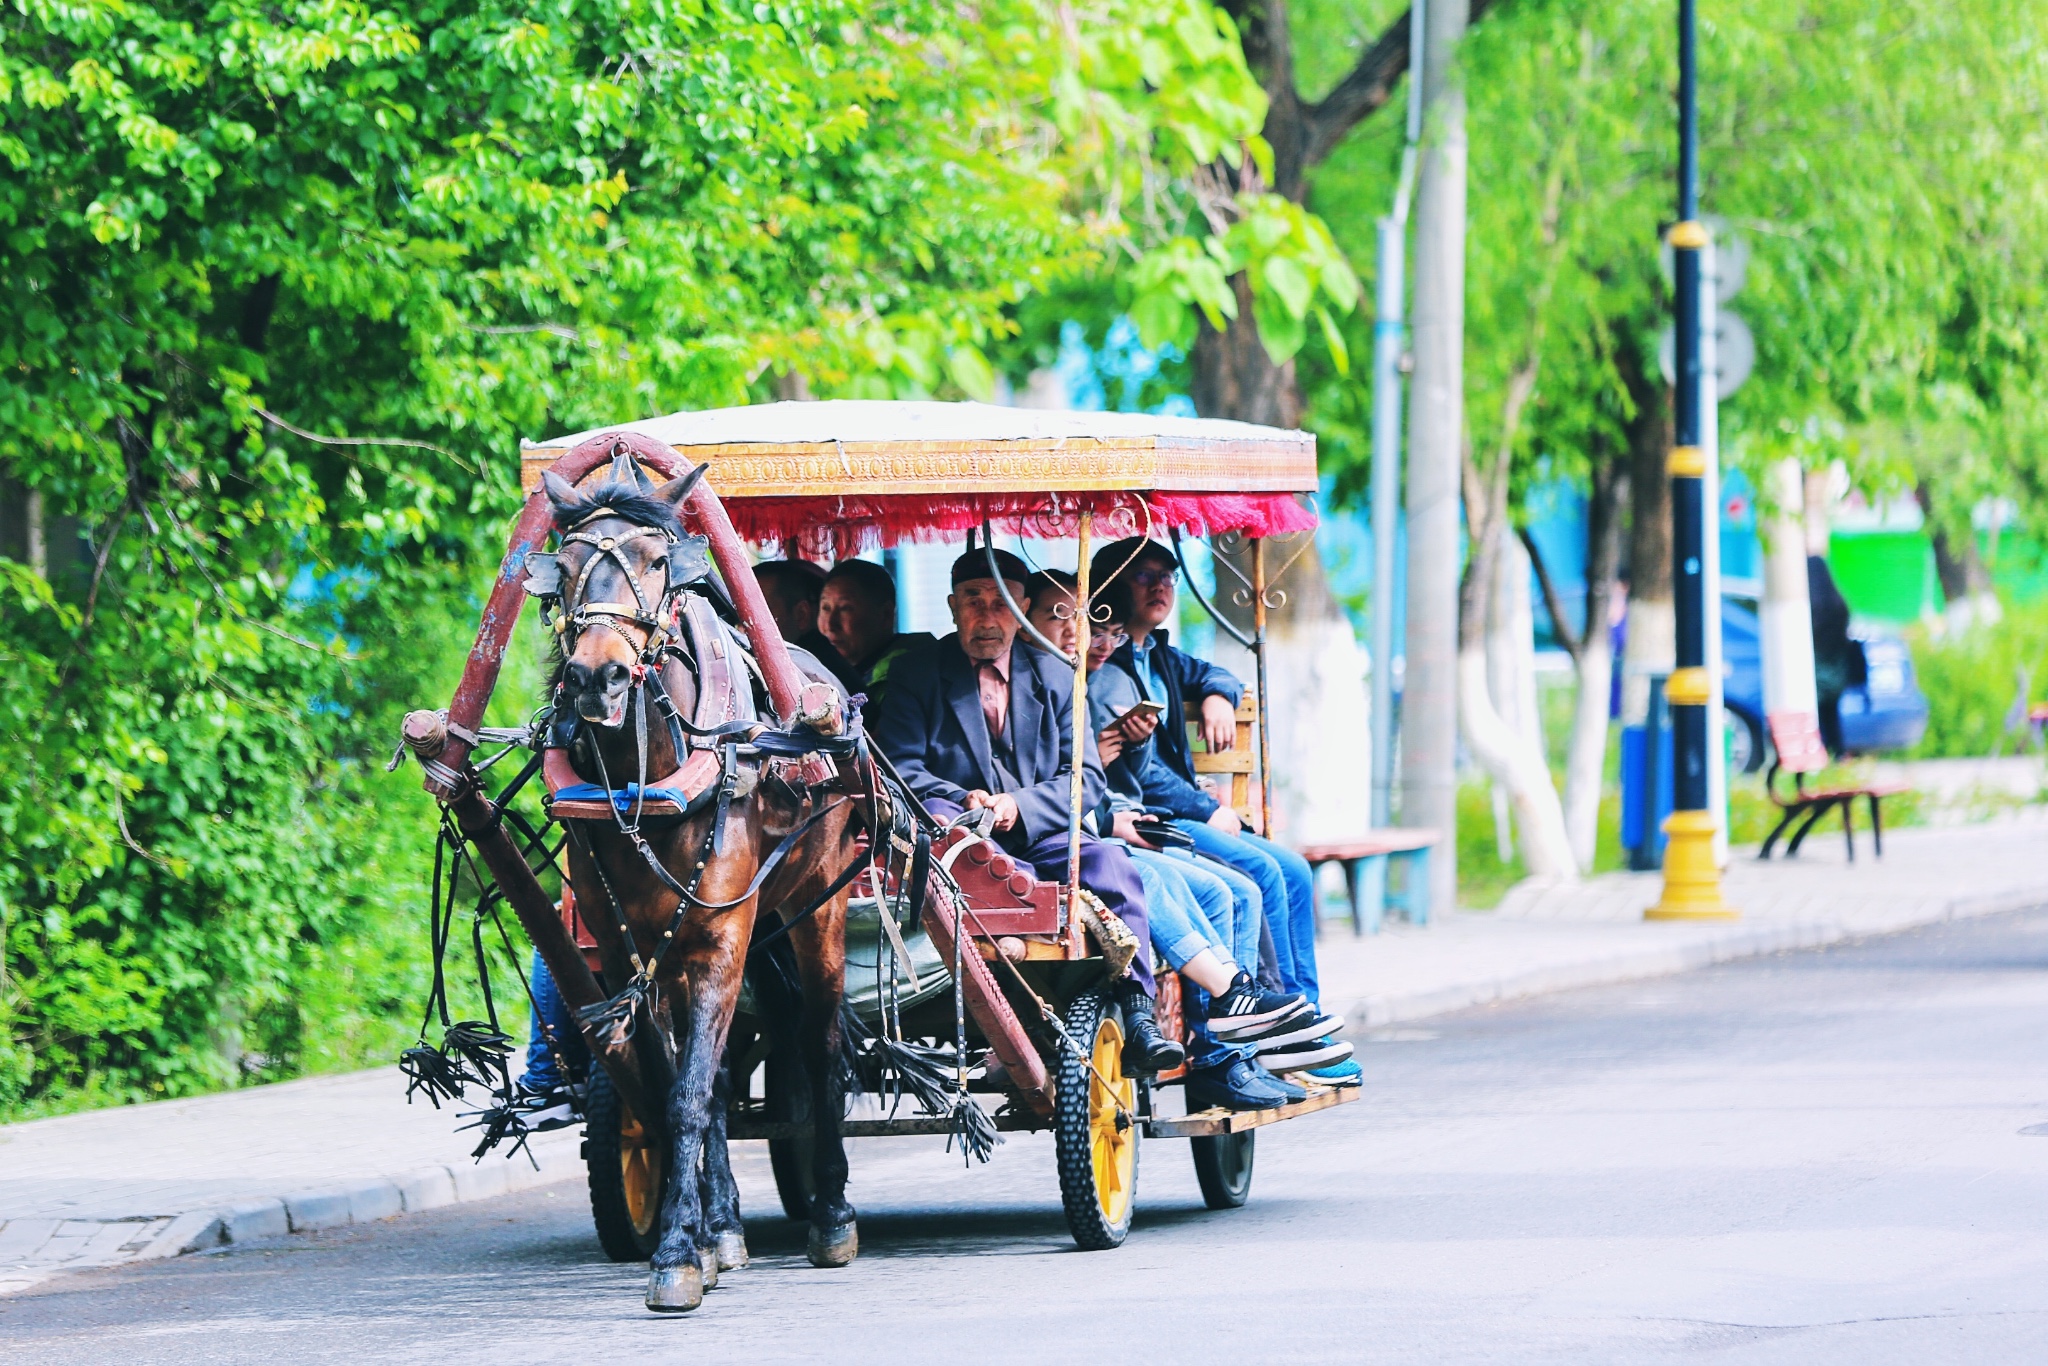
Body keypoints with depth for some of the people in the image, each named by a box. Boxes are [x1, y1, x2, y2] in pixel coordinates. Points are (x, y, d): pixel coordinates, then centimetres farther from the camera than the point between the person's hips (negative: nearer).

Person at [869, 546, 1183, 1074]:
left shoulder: (1053, 677, 17)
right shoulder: (916, 676, 11)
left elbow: (1086, 777, 9)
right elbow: (897, 768, 0)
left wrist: (1021, 805, -11)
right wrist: (963, 801, -19)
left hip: (1038, 833, 2)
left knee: (1109, 862, -29)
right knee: (933, 817, -37)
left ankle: (1138, 1019, -37)